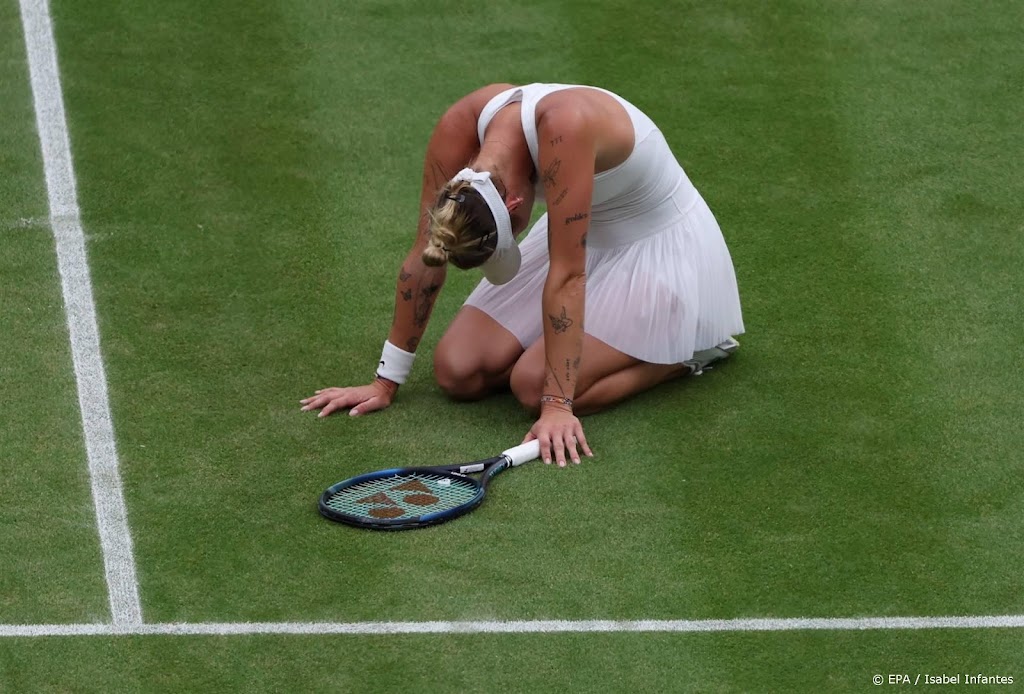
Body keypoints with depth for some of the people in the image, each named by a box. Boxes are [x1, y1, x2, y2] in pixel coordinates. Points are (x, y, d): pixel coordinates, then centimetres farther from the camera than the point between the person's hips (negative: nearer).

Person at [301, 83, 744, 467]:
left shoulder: (565, 127, -39)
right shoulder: (459, 128, -21)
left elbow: (566, 276, -38)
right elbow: (426, 255, -11)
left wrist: (557, 405, -36)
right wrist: (386, 382, -7)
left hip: (658, 249, -7)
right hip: (581, 241, 7)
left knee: (535, 385, -21)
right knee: (456, 371, -5)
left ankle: (688, 347, 0)